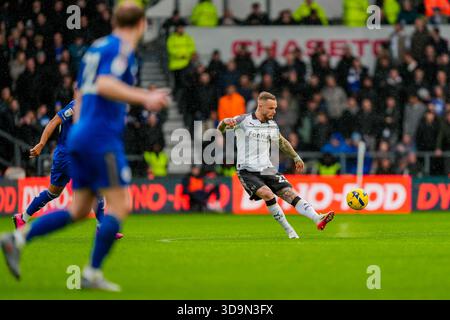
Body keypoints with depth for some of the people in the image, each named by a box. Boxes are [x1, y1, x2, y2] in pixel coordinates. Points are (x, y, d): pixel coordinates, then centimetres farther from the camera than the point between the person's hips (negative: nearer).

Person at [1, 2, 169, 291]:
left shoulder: (96, 48, 19)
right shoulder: (122, 48, -8)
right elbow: (105, 85, -24)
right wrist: (145, 98, -23)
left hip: (80, 135, 9)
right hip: (103, 137, -9)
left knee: (79, 210, 12)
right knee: (119, 207, -5)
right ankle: (92, 274, -8)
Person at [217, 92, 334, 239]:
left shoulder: (272, 125, 12)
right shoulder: (243, 121, -4)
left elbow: (282, 142, 32)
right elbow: (220, 129, -13)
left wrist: (296, 157, 37)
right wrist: (225, 122, -36)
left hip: (267, 170, 5)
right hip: (247, 171, -5)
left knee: (290, 193, -15)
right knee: (268, 194, -28)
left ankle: (318, 219, -30)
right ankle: (290, 231, -19)